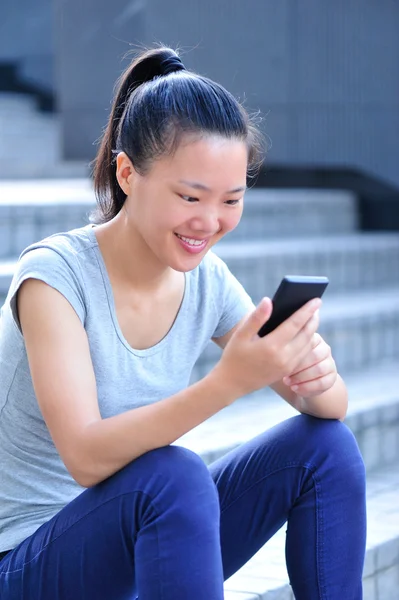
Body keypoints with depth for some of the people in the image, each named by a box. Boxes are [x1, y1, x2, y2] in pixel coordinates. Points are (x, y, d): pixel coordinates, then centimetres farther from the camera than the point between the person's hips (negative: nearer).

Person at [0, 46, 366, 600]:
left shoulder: (206, 280, -2)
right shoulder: (55, 275, -19)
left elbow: (332, 408, -1)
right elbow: (86, 459, -30)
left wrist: (315, 376, -27)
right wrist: (228, 381, -42)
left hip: (151, 545, 6)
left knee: (326, 446, -10)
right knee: (174, 476, -35)